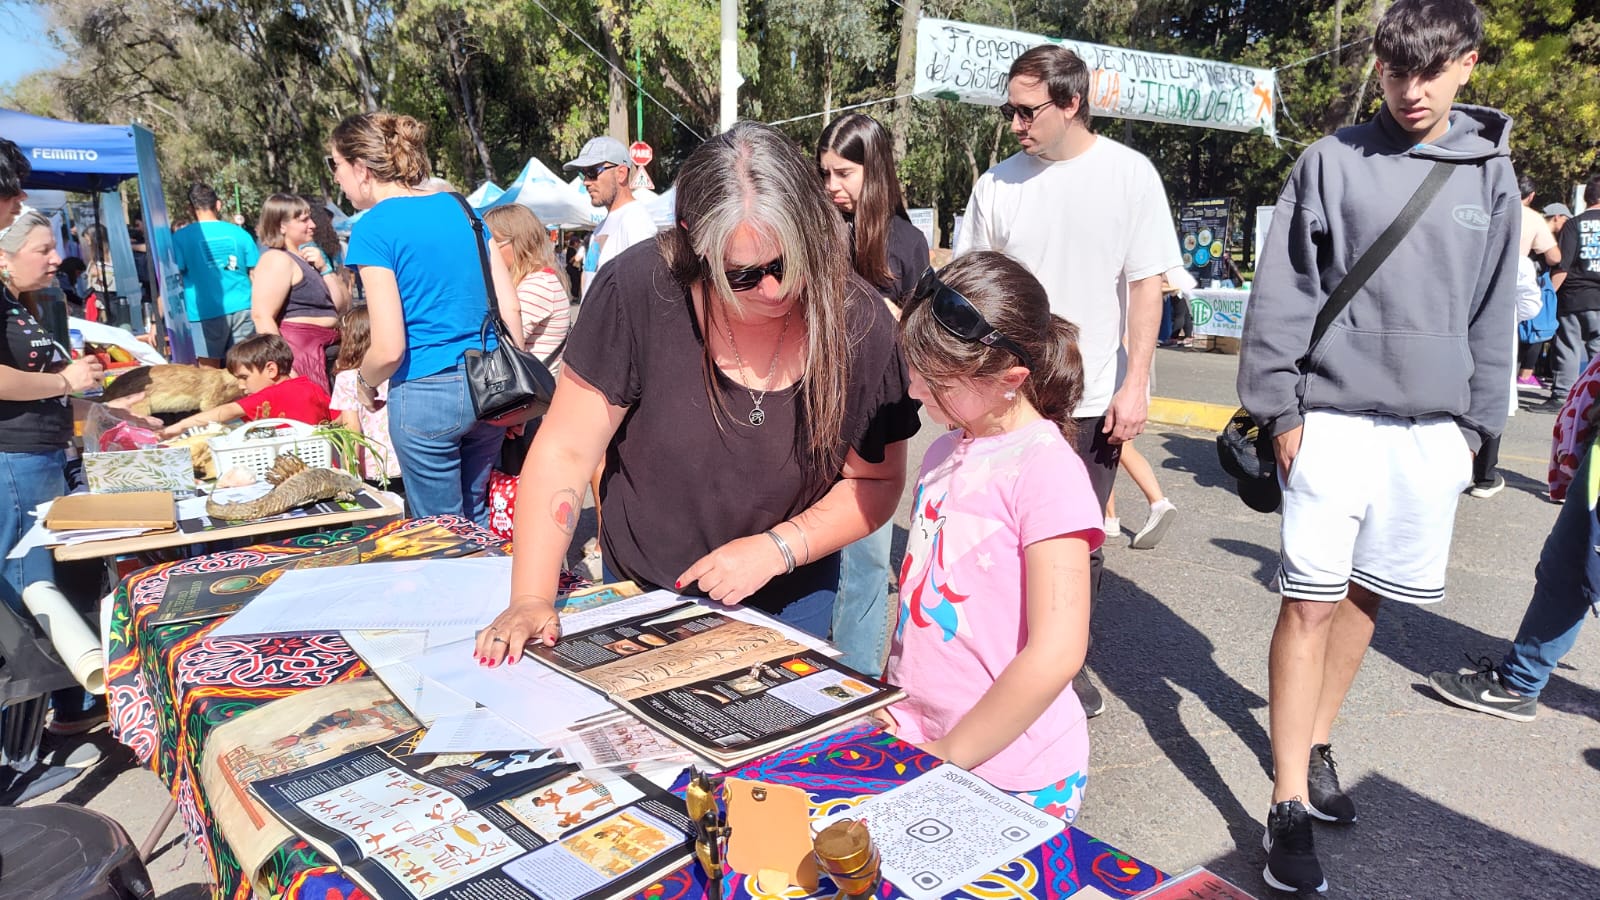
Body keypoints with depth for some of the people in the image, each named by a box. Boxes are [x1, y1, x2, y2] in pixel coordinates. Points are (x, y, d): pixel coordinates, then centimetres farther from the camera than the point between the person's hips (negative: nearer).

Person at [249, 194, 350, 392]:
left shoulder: (312, 257, 18)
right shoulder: (277, 260, -7)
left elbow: (342, 306, 14)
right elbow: (262, 316, -17)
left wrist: (325, 268, 2)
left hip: (329, 349, 8)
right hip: (298, 351, -8)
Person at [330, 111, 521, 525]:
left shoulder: (374, 229, -10)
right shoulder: (461, 207, 8)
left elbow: (389, 349, -14)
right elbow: (509, 308, 6)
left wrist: (365, 382, 6)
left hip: (425, 395, -6)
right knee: (477, 516, 21)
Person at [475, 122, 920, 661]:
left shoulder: (859, 326, -19)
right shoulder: (640, 293, -24)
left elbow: (877, 482, -8)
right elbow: (565, 452, -18)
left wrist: (777, 547, -21)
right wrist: (531, 600, -25)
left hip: (790, 600, 1)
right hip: (641, 591, 0)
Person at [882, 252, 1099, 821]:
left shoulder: (1046, 470, -18)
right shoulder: (946, 452, 6)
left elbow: (1056, 654, -22)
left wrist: (949, 754, -15)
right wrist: (888, 703, 5)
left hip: (1008, 772, -6)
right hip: (918, 740, 6)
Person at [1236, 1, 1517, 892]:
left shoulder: (1491, 175, 9)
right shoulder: (1333, 161, -1)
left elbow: (1493, 313, 12)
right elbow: (1281, 296, -3)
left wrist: (1475, 426, 9)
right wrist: (1280, 408, -7)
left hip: (1432, 432, 4)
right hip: (1335, 419, -3)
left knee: (1365, 599, 12)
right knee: (1312, 603, -4)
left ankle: (1317, 746, 31)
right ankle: (1290, 807, 3)